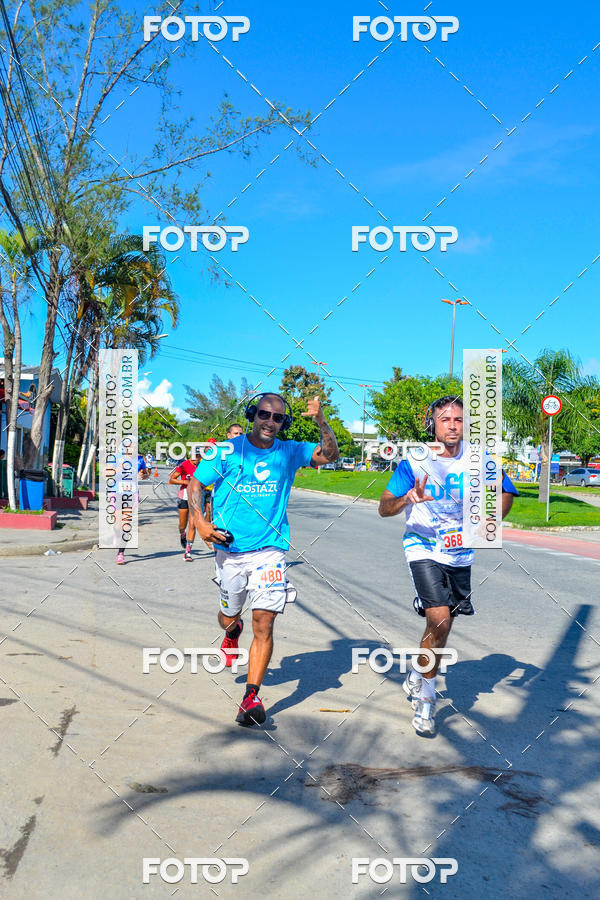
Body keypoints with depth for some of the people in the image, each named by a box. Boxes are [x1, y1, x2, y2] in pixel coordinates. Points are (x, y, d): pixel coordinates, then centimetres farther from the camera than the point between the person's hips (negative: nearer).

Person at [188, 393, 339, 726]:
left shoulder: (289, 452, 5)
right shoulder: (228, 450, -1)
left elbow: (329, 454, -2)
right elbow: (195, 484, 5)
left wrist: (320, 420, -17)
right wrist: (200, 521, -9)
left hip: (269, 549, 0)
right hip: (229, 548, 0)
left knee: (263, 622, -11)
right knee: (228, 618, 16)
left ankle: (251, 697, -5)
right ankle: (233, 632, 54)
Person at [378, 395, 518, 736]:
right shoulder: (415, 462, -12)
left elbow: (506, 493, 6)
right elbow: (384, 508, -12)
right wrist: (408, 498, -34)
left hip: (460, 553, 4)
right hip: (424, 550, -4)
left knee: (442, 625, 16)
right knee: (440, 621, -18)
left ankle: (416, 679, 43)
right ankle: (426, 696, 3)